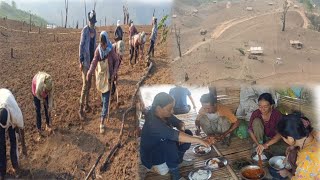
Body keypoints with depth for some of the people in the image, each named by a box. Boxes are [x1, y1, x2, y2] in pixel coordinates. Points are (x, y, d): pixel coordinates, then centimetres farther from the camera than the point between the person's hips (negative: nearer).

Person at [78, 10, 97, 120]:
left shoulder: (94, 30, 9)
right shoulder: (85, 30, -13)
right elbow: (81, 45, -12)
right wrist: (81, 61, -14)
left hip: (92, 60, 7)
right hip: (85, 61, -7)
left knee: (89, 84, 14)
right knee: (85, 85, -8)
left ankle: (86, 104, 26)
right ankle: (81, 109, -1)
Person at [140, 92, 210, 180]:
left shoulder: (166, 115, -10)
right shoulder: (153, 123, -36)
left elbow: (179, 123, 2)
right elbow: (176, 135, -42)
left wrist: (182, 130, -21)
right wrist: (198, 140, -40)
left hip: (163, 148, 8)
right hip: (150, 154, -8)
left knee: (187, 133, -7)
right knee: (170, 143, -37)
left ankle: (176, 160, 9)